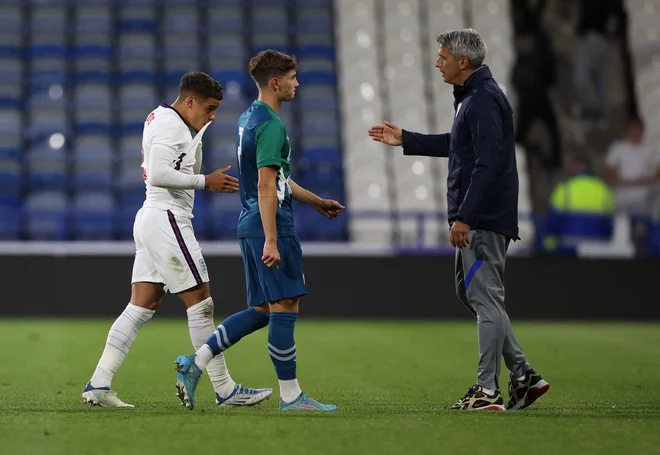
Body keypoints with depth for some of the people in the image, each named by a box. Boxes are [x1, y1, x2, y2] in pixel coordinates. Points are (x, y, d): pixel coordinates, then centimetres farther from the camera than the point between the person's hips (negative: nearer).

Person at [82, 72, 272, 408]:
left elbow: (188, 172, 26)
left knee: (141, 307, 6)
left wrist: (198, 133, 15)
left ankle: (98, 384, 1)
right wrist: (206, 182, -19)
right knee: (200, 302, -6)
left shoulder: (159, 117, 20)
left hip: (150, 218, 10)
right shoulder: (170, 125, -12)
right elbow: (159, 174, -24)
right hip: (166, 219, -10)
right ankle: (225, 390, -2)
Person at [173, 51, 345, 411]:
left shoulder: (248, 118, 18)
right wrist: (271, 241, -23)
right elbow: (266, 186, -20)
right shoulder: (271, 124, -14)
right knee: (284, 308, -5)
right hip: (271, 226, -10)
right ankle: (290, 395, -1)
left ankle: (195, 363, 8)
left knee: (261, 311, 12)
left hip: (251, 227, 10)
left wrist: (316, 202, 33)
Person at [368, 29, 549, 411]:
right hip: (478, 218, 11)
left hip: (484, 219, -11)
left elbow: (488, 162, -24)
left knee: (486, 300, -6)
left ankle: (488, 391, -2)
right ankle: (524, 375, 15)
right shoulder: (471, 96, 16)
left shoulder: (483, 100, -17)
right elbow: (458, 145, 29)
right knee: (471, 293, 15)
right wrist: (405, 140, 31)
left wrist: (464, 217, -25)